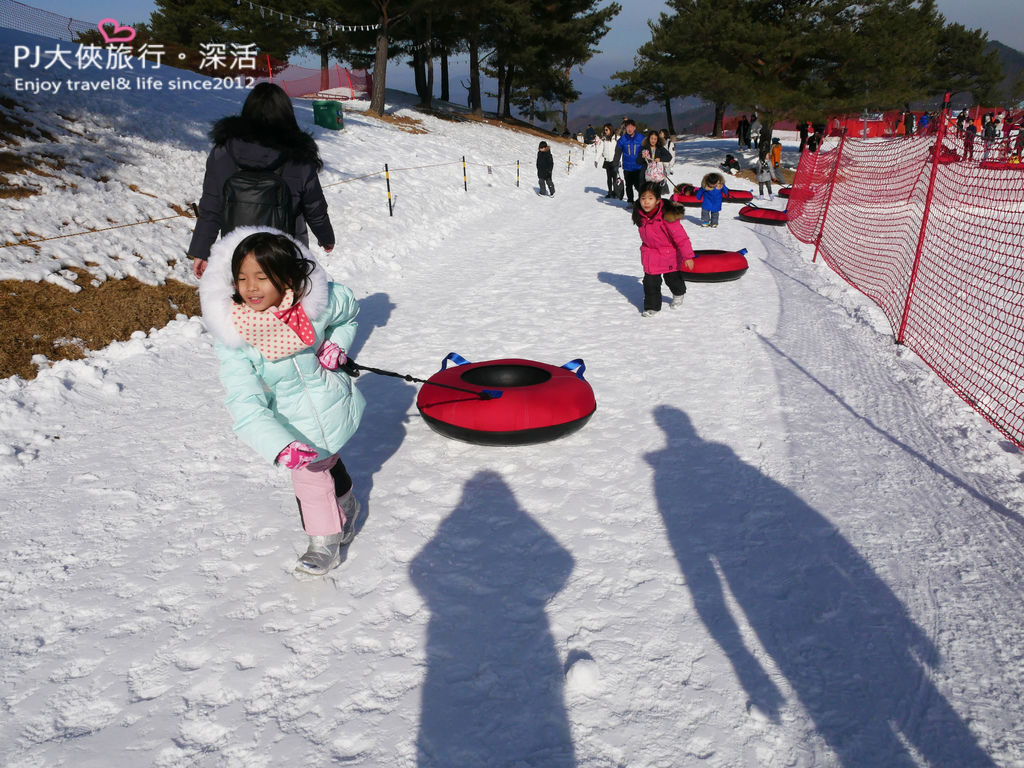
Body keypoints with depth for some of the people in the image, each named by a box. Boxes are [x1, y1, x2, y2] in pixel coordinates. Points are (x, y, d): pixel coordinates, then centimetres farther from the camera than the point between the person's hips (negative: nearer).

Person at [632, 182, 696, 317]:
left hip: (670, 253, -3)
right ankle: (652, 306, 14)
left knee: (672, 279, 16)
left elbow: (681, 237, -25)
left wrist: (688, 256, -23)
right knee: (650, 281, -2)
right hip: (651, 254, 4)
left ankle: (678, 294, 49)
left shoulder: (667, 216, -29)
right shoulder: (640, 215, -10)